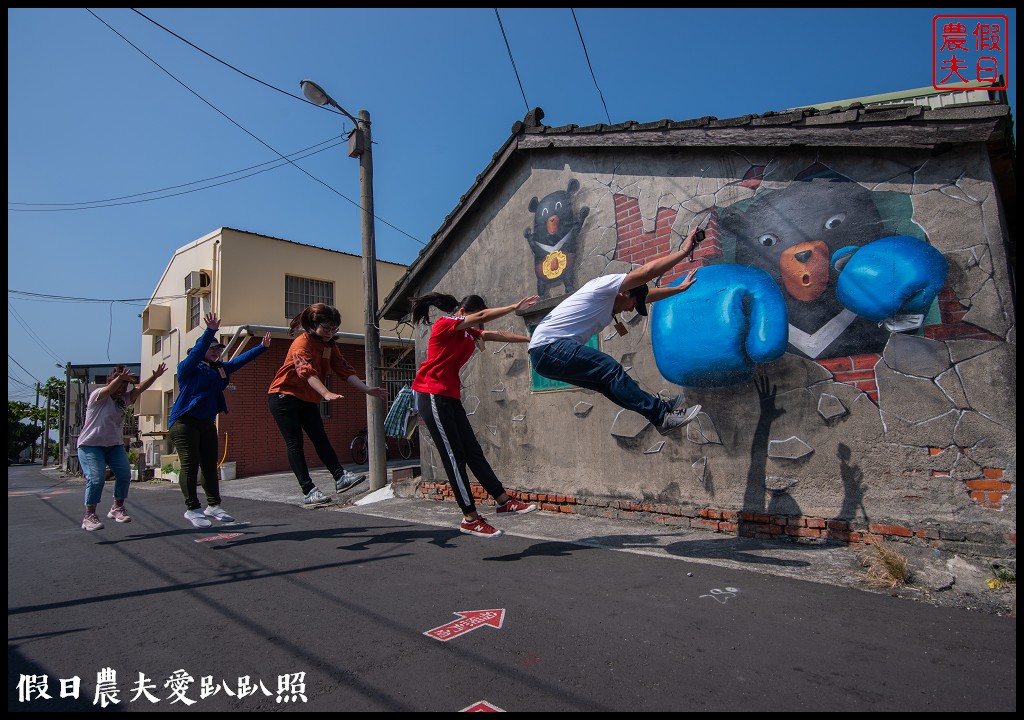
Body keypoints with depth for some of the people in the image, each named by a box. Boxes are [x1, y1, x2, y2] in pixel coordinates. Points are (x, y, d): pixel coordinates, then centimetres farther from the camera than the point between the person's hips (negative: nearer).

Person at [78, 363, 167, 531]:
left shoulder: (124, 399, 9)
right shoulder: (98, 396, -9)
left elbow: (139, 389, -3)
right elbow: (109, 389, -30)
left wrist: (155, 376, -18)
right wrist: (120, 378, -50)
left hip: (114, 445, 6)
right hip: (90, 445, -6)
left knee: (124, 474, -5)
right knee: (96, 478, -16)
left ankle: (117, 508, 13)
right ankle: (89, 516, -3)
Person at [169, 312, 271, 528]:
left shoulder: (219, 369, 13)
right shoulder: (188, 368, -5)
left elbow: (240, 360, 18)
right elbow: (197, 351, -21)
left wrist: (261, 347, 16)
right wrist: (211, 331, -35)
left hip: (208, 423, 7)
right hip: (185, 421, -7)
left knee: (210, 465, 8)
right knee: (190, 464, -9)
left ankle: (213, 505, 13)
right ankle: (192, 509, -3)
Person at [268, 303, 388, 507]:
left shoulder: (330, 346, 3)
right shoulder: (302, 343, -21)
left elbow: (346, 371, -4)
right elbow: (308, 372, -38)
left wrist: (367, 389, -17)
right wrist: (327, 394, -52)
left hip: (307, 400, 7)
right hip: (284, 396, -7)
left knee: (320, 438, 2)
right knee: (295, 444, -7)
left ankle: (340, 477, 1)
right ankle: (308, 492, -9)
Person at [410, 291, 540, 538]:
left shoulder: (469, 333, 17)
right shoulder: (444, 324, -8)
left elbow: (496, 335, 16)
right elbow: (482, 316, -17)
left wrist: (531, 339, 12)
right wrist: (515, 307, -16)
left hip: (451, 398, 9)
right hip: (432, 395, -9)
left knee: (473, 451, 8)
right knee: (454, 456, -7)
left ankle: (503, 501, 11)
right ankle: (470, 519, -2)